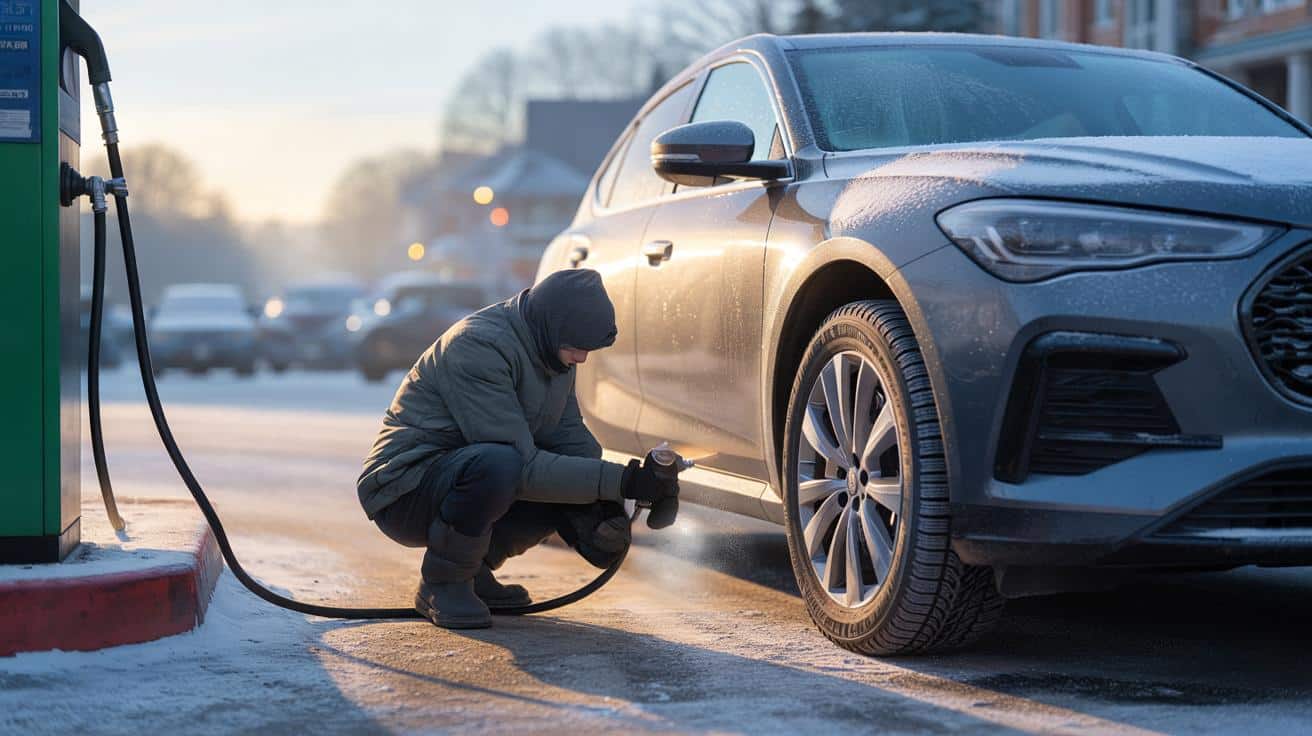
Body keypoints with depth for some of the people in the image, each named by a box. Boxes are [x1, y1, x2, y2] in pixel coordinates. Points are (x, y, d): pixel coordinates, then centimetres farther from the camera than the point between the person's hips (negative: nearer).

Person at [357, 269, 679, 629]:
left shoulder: (551, 347, 2)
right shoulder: (478, 347, -26)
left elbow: (570, 434, 7)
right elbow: (522, 467, -29)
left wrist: (604, 509, -11)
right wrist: (620, 481, -30)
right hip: (403, 488, -9)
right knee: (497, 464, -36)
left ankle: (474, 570, 7)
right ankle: (442, 585, -13)